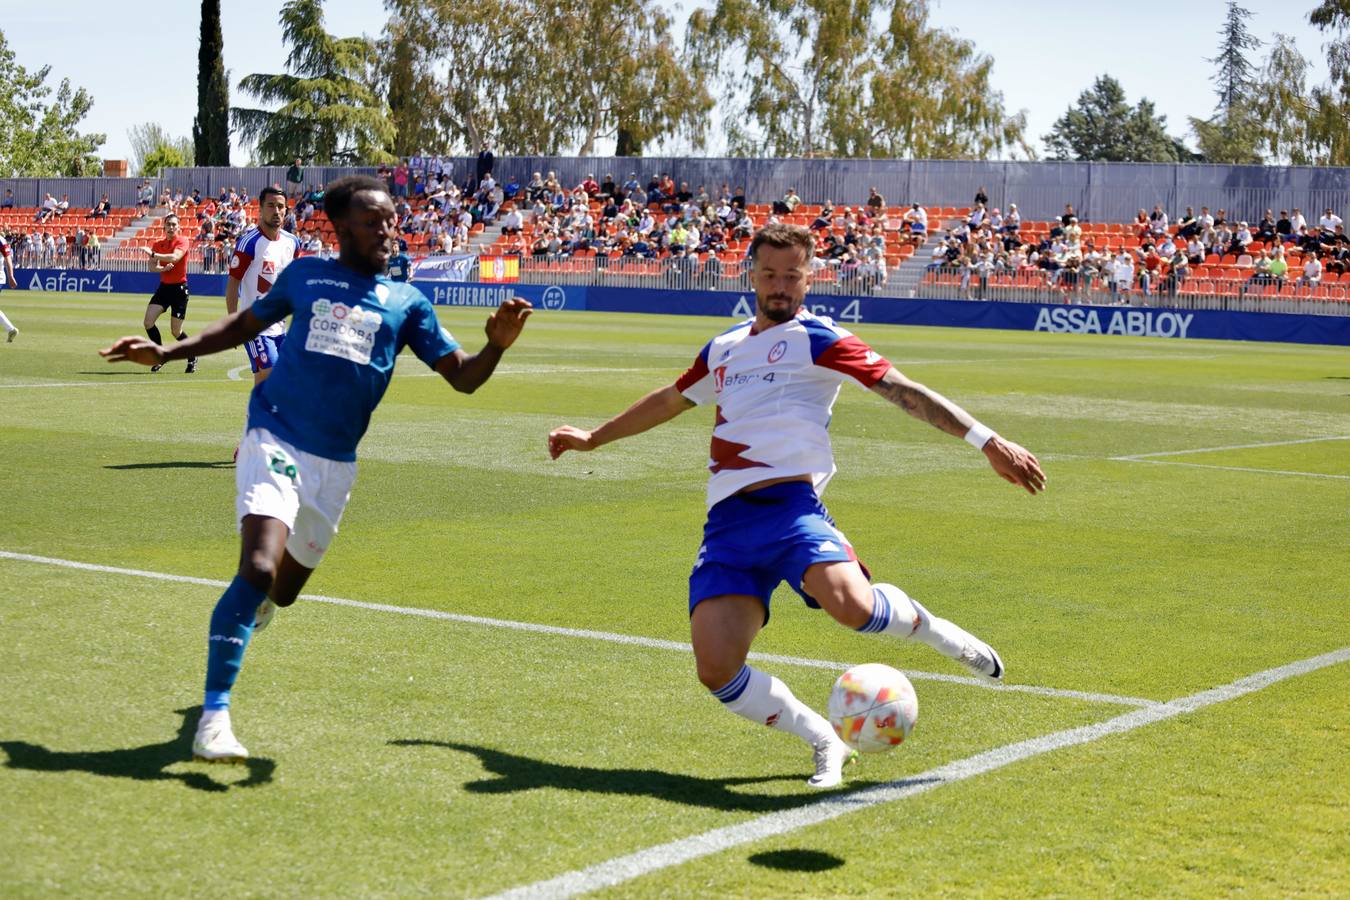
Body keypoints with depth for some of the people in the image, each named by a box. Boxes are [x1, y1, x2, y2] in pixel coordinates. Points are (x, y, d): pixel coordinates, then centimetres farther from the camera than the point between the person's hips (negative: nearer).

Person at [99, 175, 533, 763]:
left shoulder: (406, 302, 7)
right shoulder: (304, 275, 5)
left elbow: (462, 377, 3)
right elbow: (243, 325, 20)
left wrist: (496, 346, -19)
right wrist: (166, 352, 10)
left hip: (335, 465, 3)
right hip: (275, 442, -3)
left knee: (284, 590, 15)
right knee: (259, 567, -24)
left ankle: (253, 600, 54)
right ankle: (213, 716, -20)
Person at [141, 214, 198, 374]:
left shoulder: (183, 241, -8)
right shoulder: (158, 244, 7)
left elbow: (175, 257, -26)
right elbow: (153, 267, 3)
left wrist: (153, 254, -35)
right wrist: (163, 268, -18)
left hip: (179, 288, -5)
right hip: (163, 287, 5)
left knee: (176, 331, -1)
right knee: (148, 321, -11)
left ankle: (192, 358, 22)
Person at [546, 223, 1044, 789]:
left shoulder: (814, 338, 6)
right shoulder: (724, 348, 24)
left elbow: (903, 390, -3)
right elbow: (669, 400, 41)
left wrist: (988, 442, -13)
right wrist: (594, 438, 51)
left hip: (788, 505, -5)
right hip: (726, 524, 5)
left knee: (851, 605, -34)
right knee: (717, 670, -15)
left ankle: (931, 630, 2)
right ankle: (825, 744, 8)